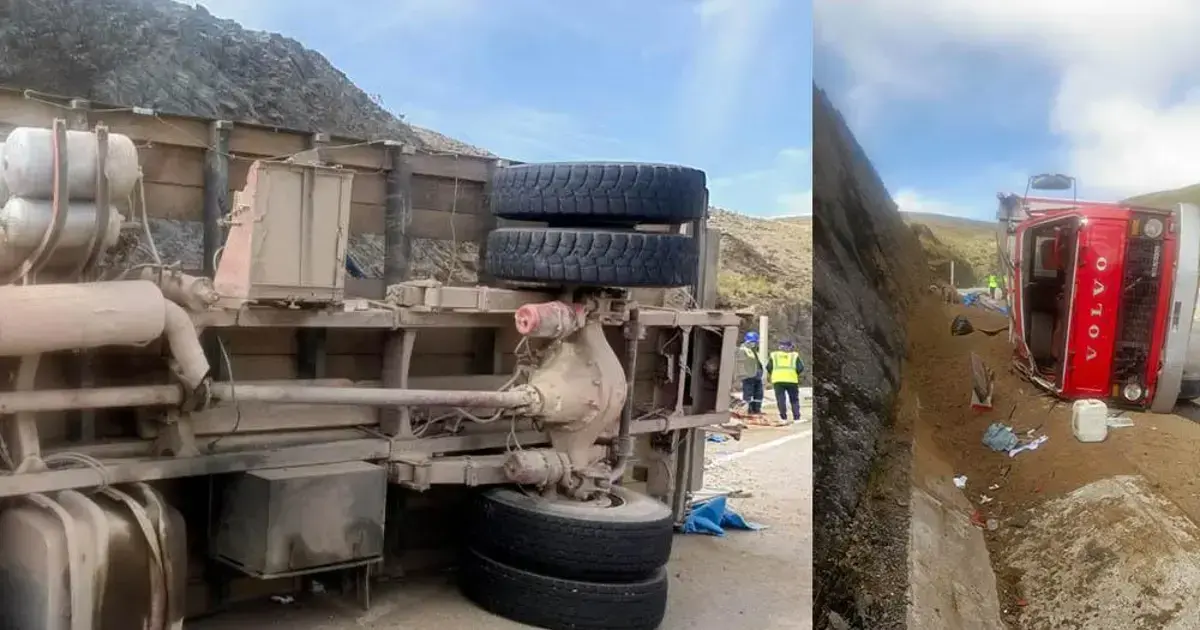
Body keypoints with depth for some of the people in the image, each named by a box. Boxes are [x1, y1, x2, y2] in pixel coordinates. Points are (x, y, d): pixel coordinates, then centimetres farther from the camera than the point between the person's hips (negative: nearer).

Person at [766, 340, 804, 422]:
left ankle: (783, 417, -4)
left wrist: (769, 376, 26)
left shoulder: (774, 355, 14)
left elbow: (769, 368, 9)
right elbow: (800, 368, 5)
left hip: (778, 380, 0)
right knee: (794, 400, 11)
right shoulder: (794, 355, 12)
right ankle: (796, 417, 7)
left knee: (781, 399, 2)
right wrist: (797, 374, 23)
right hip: (792, 380, 0)